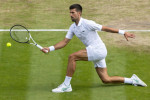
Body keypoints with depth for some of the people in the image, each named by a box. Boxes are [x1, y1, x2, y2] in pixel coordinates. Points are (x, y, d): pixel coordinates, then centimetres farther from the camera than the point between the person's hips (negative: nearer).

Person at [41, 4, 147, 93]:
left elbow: (105, 28, -9)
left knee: (72, 57, -18)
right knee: (106, 79, 8)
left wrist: (123, 32, -10)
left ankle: (66, 85, -12)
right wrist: (50, 48, -2)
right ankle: (132, 80, 21)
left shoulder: (87, 23, -13)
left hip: (98, 49, -9)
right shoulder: (73, 27, 11)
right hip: (95, 53, 9)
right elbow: (64, 42, 10)